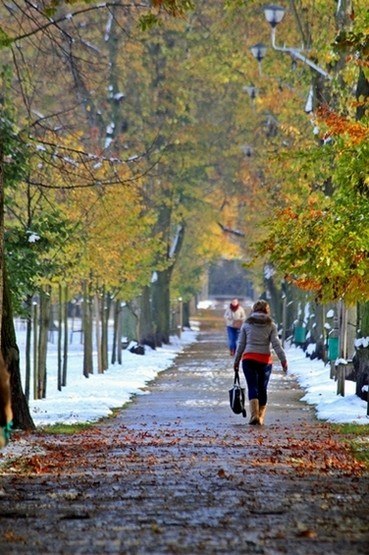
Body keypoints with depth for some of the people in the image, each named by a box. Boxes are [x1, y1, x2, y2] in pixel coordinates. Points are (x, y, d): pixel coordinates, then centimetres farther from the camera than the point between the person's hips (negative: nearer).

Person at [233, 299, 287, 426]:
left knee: (252, 387, -3)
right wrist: (283, 360, -4)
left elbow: (241, 344, 6)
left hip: (248, 359, 0)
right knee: (262, 388, 10)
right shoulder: (271, 325, 2)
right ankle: (261, 416, 12)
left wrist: (236, 361, 14)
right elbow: (276, 344, -6)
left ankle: (254, 414, -21)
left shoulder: (247, 324, 4)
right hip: (265, 360, 0)